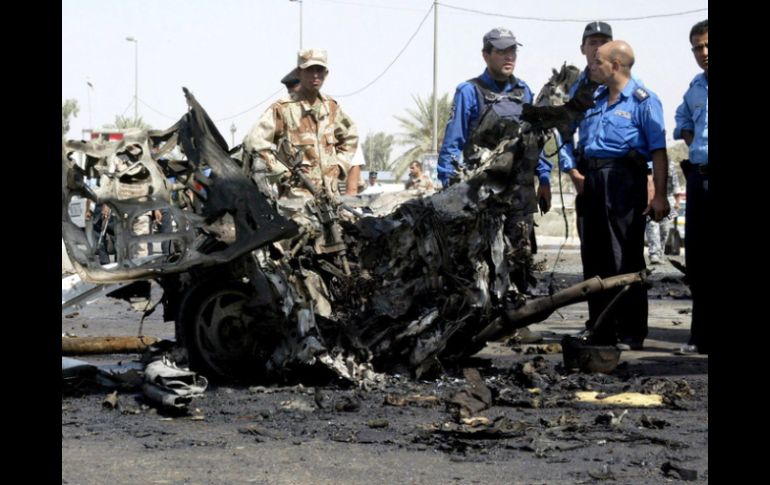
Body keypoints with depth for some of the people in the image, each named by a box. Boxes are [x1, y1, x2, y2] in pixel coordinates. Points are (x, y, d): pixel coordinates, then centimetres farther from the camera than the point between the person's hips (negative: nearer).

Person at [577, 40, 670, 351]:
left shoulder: (643, 101, -4)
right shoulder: (595, 100, 17)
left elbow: (658, 151, -9)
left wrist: (659, 196, -15)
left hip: (624, 179, -8)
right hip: (593, 179, 8)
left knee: (626, 260, -6)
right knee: (594, 258, 9)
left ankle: (631, 336, -3)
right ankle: (600, 330, 18)